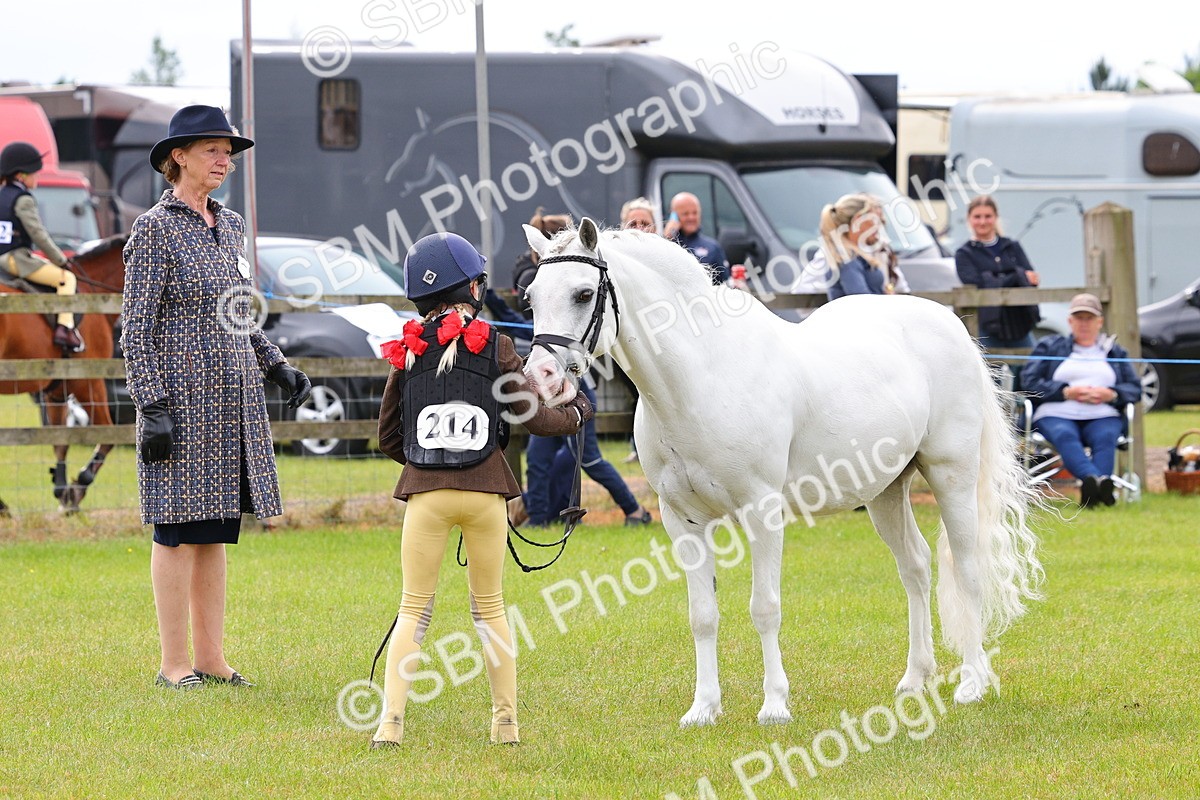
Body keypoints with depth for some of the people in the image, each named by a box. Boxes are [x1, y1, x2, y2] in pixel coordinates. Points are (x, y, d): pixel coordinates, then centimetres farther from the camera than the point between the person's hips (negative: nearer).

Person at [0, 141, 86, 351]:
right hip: (17, 259, -10)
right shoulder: (23, 200, -15)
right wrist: (61, 260, -6)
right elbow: (38, 234, -17)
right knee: (66, 277, -11)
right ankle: (65, 328, -24)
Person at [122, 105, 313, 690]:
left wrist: (278, 367, 10)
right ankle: (174, 664, 2)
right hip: (181, 396, -7)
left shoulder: (229, 225, 14)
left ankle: (211, 658, 13)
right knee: (179, 529, -3)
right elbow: (136, 326, -10)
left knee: (215, 531, 9)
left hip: (233, 400, 7)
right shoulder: (154, 229, -8)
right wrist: (152, 408, -16)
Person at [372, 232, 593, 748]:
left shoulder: (408, 351, 4)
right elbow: (532, 418, 1)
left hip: (425, 492, 1)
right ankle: (506, 722, 13)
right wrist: (576, 414, 20)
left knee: (414, 609, 6)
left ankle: (391, 721, -6)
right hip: (485, 492, -1)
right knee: (489, 608, 12)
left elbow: (388, 438, 10)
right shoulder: (495, 345, -2)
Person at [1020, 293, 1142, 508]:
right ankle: (1099, 481, -63)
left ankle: (1091, 490, -59)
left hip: (1103, 416, 1)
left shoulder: (1114, 351, 27)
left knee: (1105, 437, -35)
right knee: (1065, 436, -38)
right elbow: (1030, 382, 7)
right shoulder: (1050, 347, 22)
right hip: (1057, 415, -1)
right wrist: (1067, 392, -7)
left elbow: (1135, 389, 15)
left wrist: (1111, 394, -7)